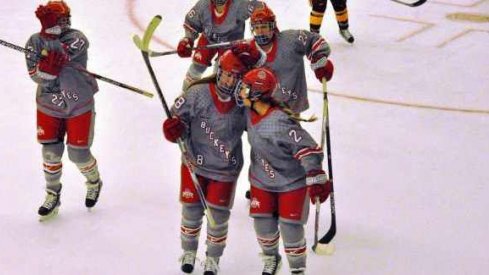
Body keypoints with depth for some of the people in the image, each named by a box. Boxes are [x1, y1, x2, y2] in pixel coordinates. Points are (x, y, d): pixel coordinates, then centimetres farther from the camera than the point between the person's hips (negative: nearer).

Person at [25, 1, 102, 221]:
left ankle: (94, 182, 34)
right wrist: (47, 66, -36)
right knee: (51, 152, 3)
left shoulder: (77, 39, -16)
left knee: (78, 154, 3)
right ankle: (52, 196, 23)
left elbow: (64, 52, -34)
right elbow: (35, 75, -18)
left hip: (79, 107, -3)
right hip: (49, 106, 3)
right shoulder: (35, 42, -7)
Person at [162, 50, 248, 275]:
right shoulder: (198, 94, -20)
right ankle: (189, 251, 37)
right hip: (195, 162, 0)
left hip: (225, 169, 0)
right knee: (191, 210, 11)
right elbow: (178, 114, -9)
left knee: (218, 215, 8)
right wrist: (174, 128, -28)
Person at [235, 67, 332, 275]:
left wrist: (316, 176, -39)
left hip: (292, 181, -6)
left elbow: (307, 148, -34)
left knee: (290, 228, -2)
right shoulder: (250, 112, -10)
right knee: (263, 224, 10)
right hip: (262, 180, 7)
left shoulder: (280, 123, -34)